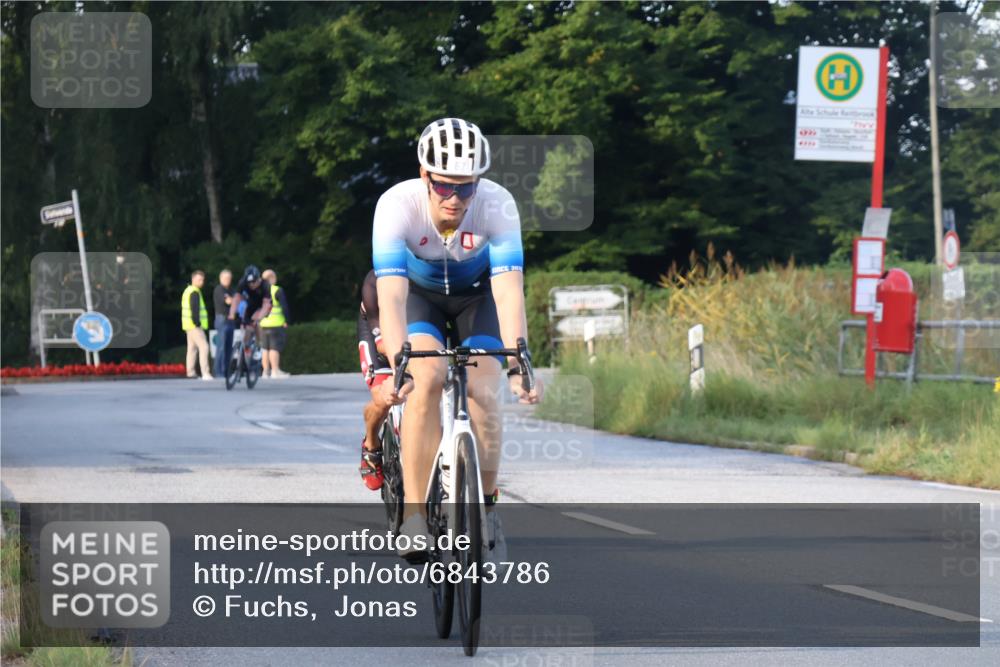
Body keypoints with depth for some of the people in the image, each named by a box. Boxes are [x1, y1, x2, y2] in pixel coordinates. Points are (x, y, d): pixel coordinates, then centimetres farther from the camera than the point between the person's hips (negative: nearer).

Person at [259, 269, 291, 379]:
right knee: (275, 348, -5)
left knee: (265, 348, 10)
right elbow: (284, 307, -11)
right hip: (276, 323, -6)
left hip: (262, 323, 6)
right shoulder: (277, 291, -9)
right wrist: (286, 321, -3)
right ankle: (275, 370, -9)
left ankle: (266, 371, 12)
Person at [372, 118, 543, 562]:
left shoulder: (497, 205, -32)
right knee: (427, 379, -27)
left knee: (480, 394, -20)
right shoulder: (397, 205, -33)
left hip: (477, 295, 1)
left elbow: (509, 290, -38)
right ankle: (414, 517, -23)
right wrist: (399, 365, -54)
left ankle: (486, 512, 2)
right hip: (419, 294, 0)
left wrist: (517, 363, -50)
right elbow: (391, 296, -41)